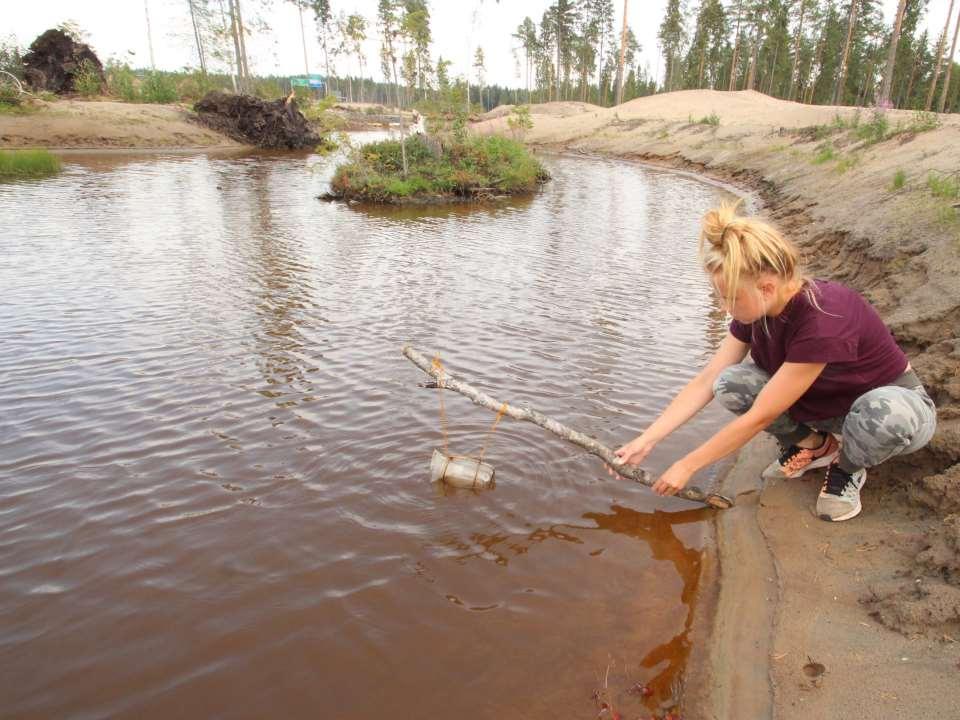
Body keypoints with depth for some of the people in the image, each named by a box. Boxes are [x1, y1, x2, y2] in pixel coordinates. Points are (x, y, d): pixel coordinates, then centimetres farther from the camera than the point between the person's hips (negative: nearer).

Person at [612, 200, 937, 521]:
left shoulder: (823, 319, -38)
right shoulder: (756, 309, -15)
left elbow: (759, 417, -32)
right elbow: (706, 382, -13)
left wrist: (686, 466, -25)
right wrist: (645, 441, -19)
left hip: (892, 402, -5)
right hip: (827, 401, 5)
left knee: (887, 416, -42)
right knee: (730, 383, -19)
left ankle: (847, 467, -7)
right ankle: (814, 445, 5)